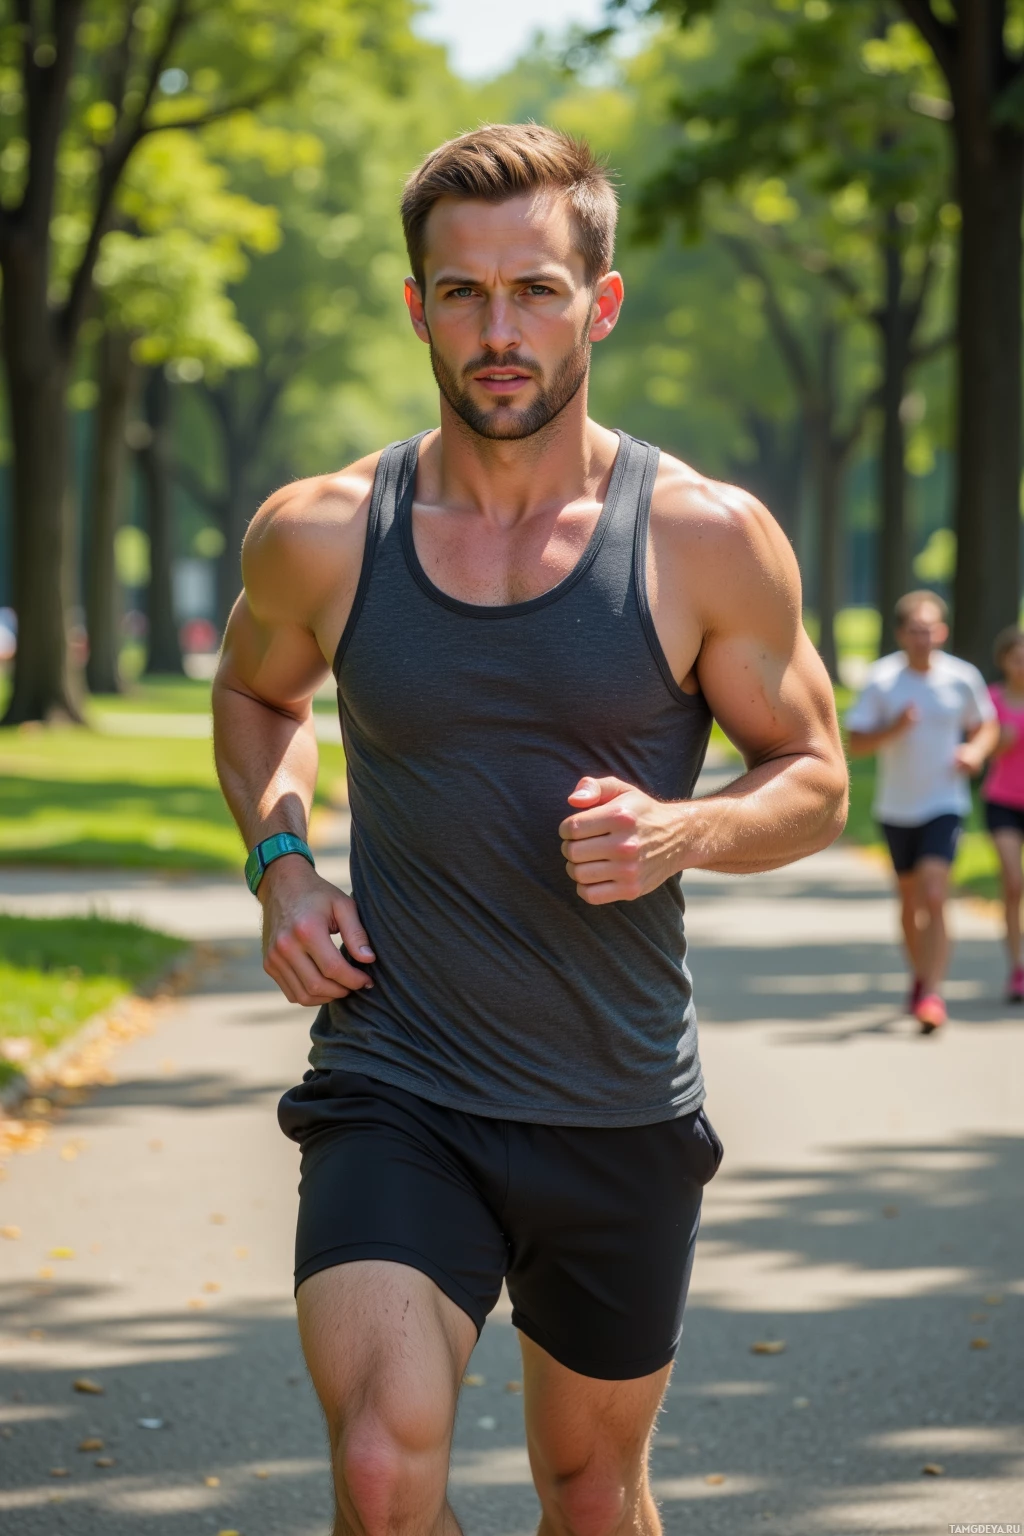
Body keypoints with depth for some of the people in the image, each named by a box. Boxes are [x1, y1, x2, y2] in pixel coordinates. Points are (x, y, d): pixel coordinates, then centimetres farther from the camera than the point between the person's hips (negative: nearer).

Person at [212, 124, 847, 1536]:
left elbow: (816, 781, 4)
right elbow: (255, 692, 19)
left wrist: (683, 834, -17)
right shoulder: (318, 536, -3)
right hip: (393, 1098, -1)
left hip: (624, 1115, 1)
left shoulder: (707, 542, -6)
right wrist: (278, 862, 1)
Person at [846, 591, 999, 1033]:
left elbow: (986, 724, 12)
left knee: (934, 896, -18)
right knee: (910, 900, 16)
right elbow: (855, 743, -8)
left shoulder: (963, 678, -6)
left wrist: (977, 750, -10)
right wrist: (894, 729, -26)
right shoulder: (882, 679, -9)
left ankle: (932, 995, -19)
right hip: (896, 808, 2)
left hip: (944, 804, -2)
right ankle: (919, 977, 39)